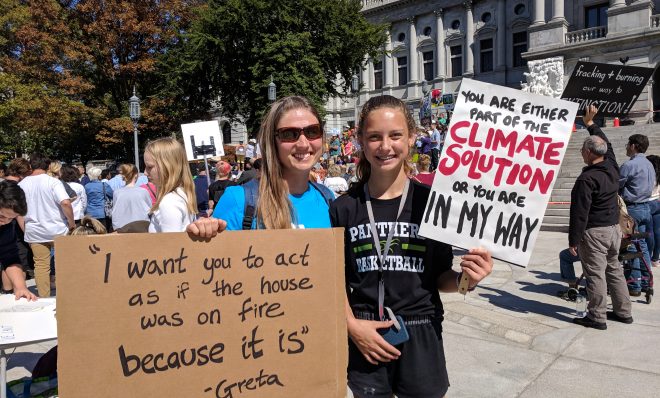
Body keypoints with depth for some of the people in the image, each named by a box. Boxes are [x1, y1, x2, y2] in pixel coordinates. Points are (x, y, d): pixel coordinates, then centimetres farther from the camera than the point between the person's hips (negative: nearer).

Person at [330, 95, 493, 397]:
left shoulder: (430, 202, -5)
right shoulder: (344, 208, -3)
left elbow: (440, 276, 2)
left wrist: (464, 280, -17)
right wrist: (351, 324, -10)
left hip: (421, 336, 0)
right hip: (365, 339, 1)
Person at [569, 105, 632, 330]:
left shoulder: (586, 179, -20)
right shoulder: (612, 167, 3)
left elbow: (580, 213, -20)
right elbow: (606, 145, 23)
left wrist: (573, 240, -14)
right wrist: (591, 124, 31)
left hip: (594, 232, -8)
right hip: (614, 228, 9)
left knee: (595, 274, -1)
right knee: (614, 269, 17)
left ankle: (597, 317, 6)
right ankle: (623, 311, 27)